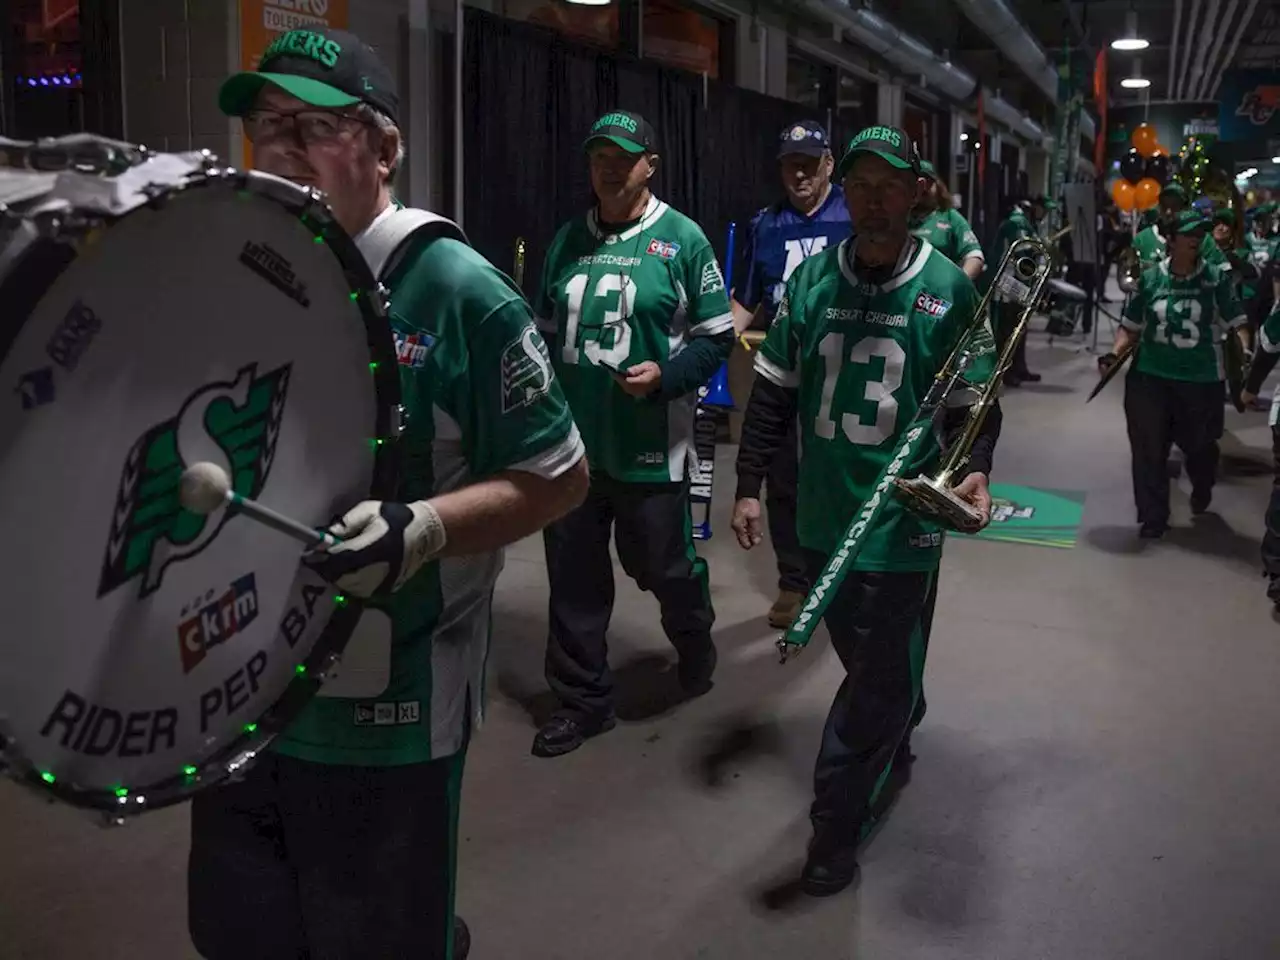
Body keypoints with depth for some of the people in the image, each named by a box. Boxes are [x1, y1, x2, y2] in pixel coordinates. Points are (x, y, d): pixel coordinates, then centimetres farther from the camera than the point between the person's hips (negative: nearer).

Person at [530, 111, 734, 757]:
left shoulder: (682, 238, -3)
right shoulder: (569, 239, 10)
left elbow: (716, 336, -2)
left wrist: (665, 375, -18)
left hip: (650, 446, -4)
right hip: (571, 439, 4)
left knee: (664, 565, 8)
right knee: (574, 576, 8)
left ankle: (695, 644, 41)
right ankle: (582, 699, 24)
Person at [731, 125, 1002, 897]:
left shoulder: (949, 289, -8)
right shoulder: (811, 279, 0)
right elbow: (775, 390, 5)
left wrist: (976, 470, -20)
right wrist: (750, 485, 3)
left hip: (904, 516, -3)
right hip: (825, 513, 4)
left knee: (881, 674, 4)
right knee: (858, 652, 22)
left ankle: (838, 825, 17)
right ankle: (896, 739, 50)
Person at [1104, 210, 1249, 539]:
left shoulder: (1216, 277, -4)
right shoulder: (1150, 278, 0)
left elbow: (1236, 321, -5)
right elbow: (1131, 325, 7)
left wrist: (1246, 352, -21)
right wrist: (1114, 353, -8)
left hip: (1201, 378, -1)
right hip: (1150, 375, 1)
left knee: (1198, 444, 14)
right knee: (1149, 449, 2)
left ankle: (1202, 489, 49)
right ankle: (1153, 517, 17)